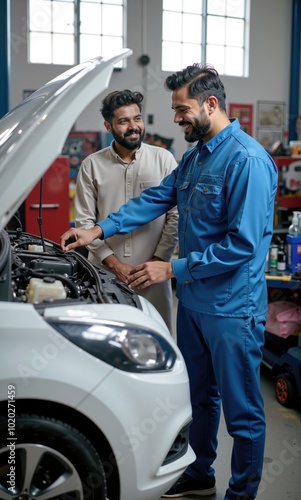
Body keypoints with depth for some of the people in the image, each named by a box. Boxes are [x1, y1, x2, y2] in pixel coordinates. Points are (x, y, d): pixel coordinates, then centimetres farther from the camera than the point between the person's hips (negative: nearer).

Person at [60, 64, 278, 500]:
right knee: (200, 396, 23)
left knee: (242, 412, 8)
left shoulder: (248, 160, -20)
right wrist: (98, 230, 4)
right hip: (193, 300, 9)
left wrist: (174, 269, -20)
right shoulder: (195, 156, 10)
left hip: (233, 308, -9)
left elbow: (243, 244, -24)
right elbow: (156, 199, 13)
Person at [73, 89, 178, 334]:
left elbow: (176, 216, -1)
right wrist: (114, 262, -7)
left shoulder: (163, 159, -1)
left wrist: (157, 261, -7)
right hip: (105, 271, 1)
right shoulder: (92, 165, 1)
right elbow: (84, 221, 1)